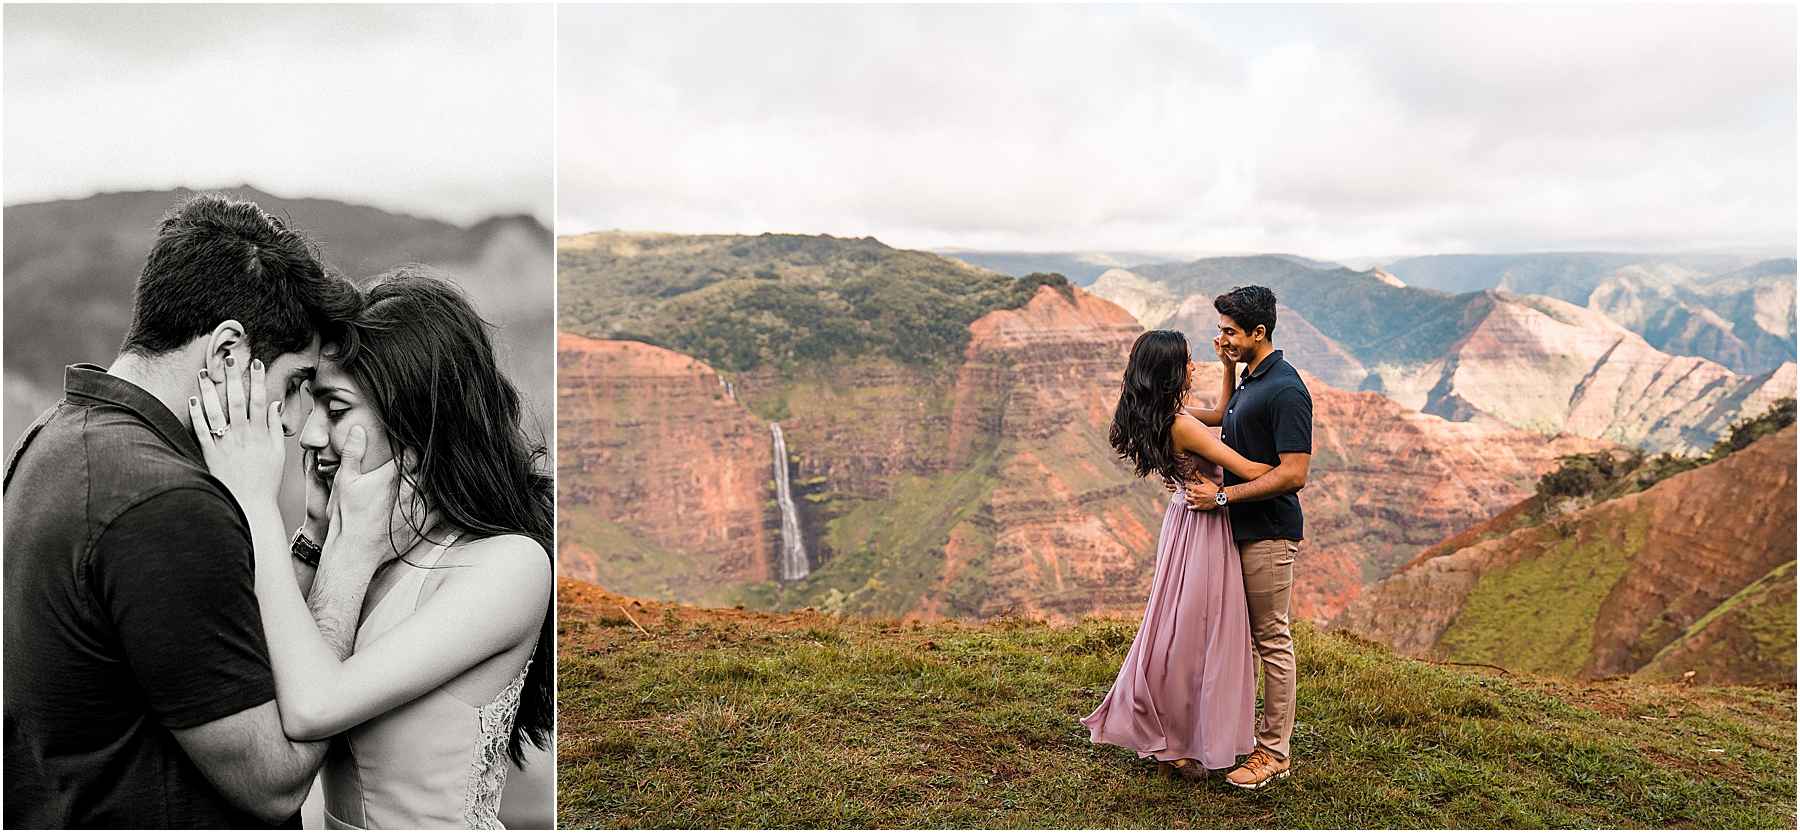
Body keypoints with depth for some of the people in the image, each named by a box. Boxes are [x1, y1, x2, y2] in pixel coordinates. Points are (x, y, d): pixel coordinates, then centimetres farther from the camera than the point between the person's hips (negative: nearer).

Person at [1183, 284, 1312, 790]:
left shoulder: (1285, 390, -18)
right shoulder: (1249, 381, 12)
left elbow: (1292, 473, -24)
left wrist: (1222, 496, -20)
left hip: (1269, 534, -9)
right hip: (1242, 530, 9)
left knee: (1272, 639, 1)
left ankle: (1273, 752, 12)